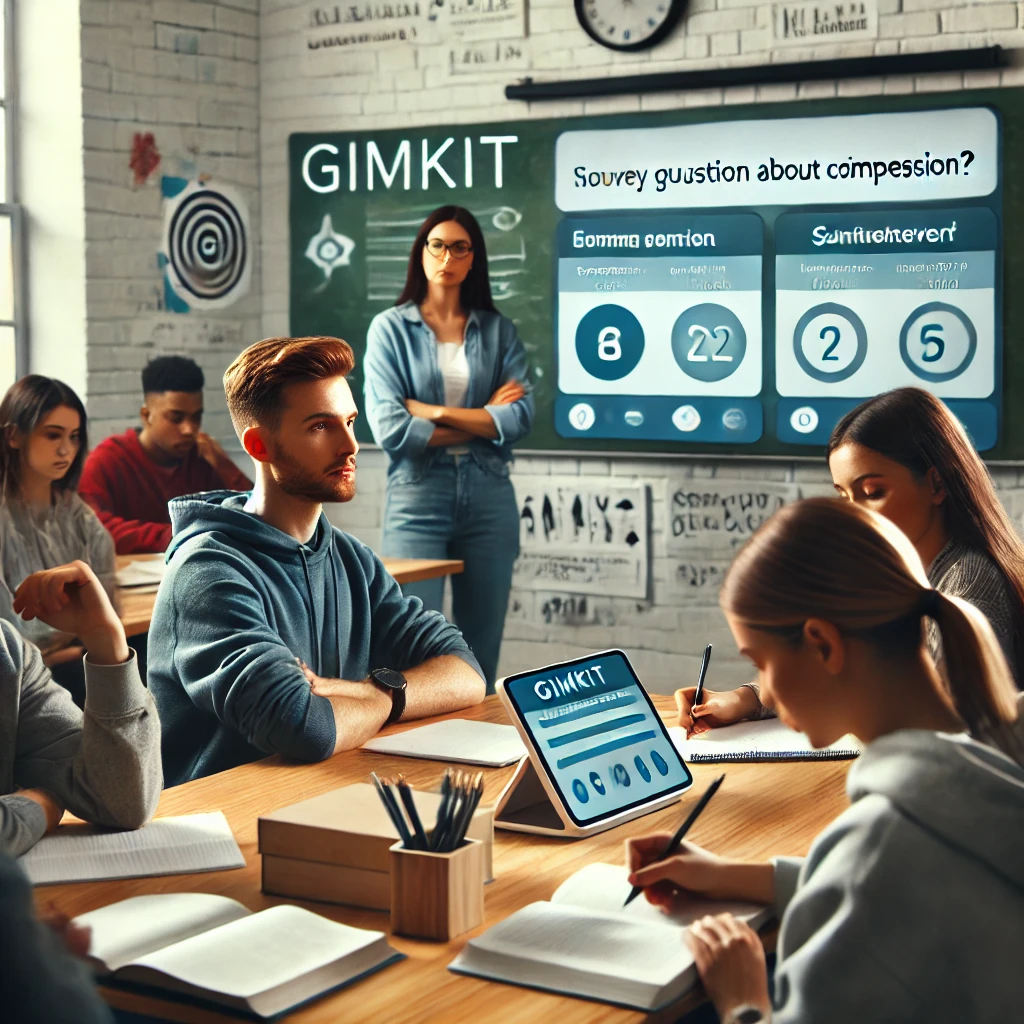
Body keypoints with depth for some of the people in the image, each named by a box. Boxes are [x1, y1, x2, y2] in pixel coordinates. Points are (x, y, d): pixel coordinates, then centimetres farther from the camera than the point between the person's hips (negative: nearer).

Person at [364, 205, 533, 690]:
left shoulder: (499, 331, 9)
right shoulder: (390, 328, 2)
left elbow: (520, 417, -5)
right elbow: (389, 428, -9)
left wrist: (434, 412, -10)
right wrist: (482, 419, -4)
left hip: (488, 498, 3)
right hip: (418, 495, -3)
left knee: (481, 651, 7)